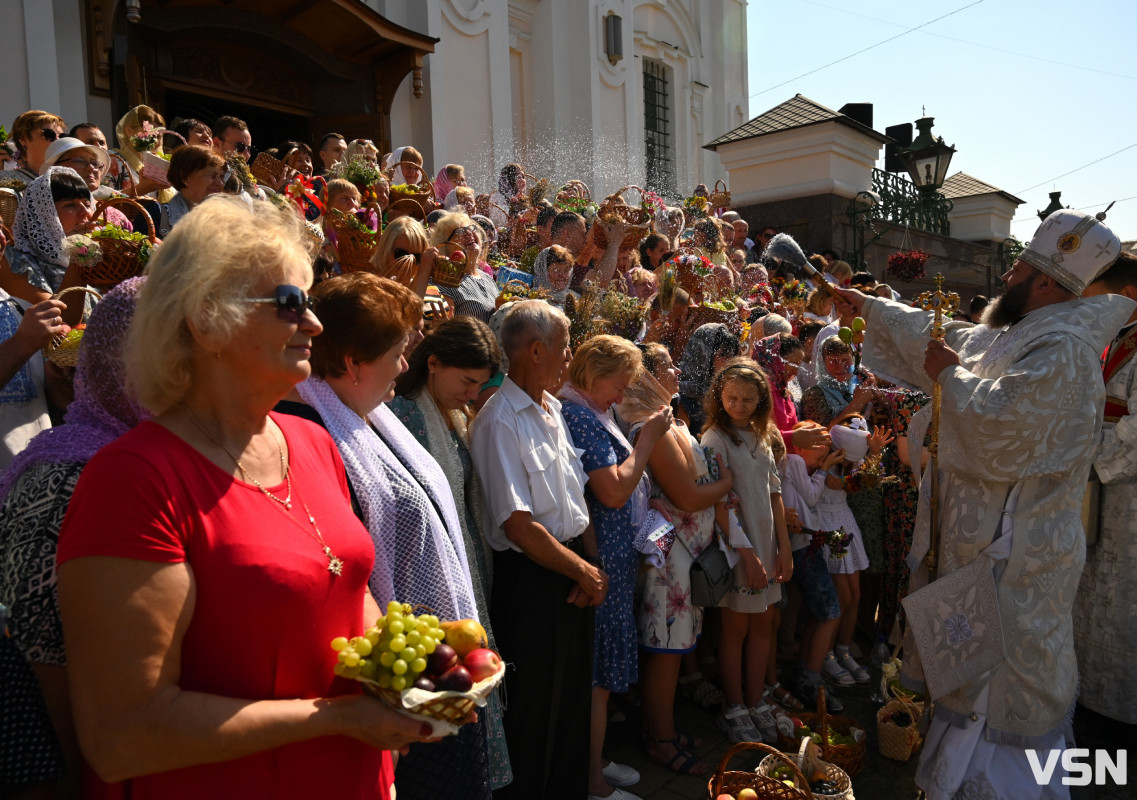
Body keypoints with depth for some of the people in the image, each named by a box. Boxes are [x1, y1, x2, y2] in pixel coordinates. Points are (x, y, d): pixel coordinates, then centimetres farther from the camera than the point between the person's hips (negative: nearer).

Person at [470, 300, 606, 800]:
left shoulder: (553, 409, 9)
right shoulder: (500, 421, -19)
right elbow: (518, 525, -22)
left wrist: (594, 564, 0)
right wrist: (587, 572, -11)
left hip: (574, 567, 8)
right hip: (531, 577, -8)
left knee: (574, 696, 21)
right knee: (534, 707, 8)